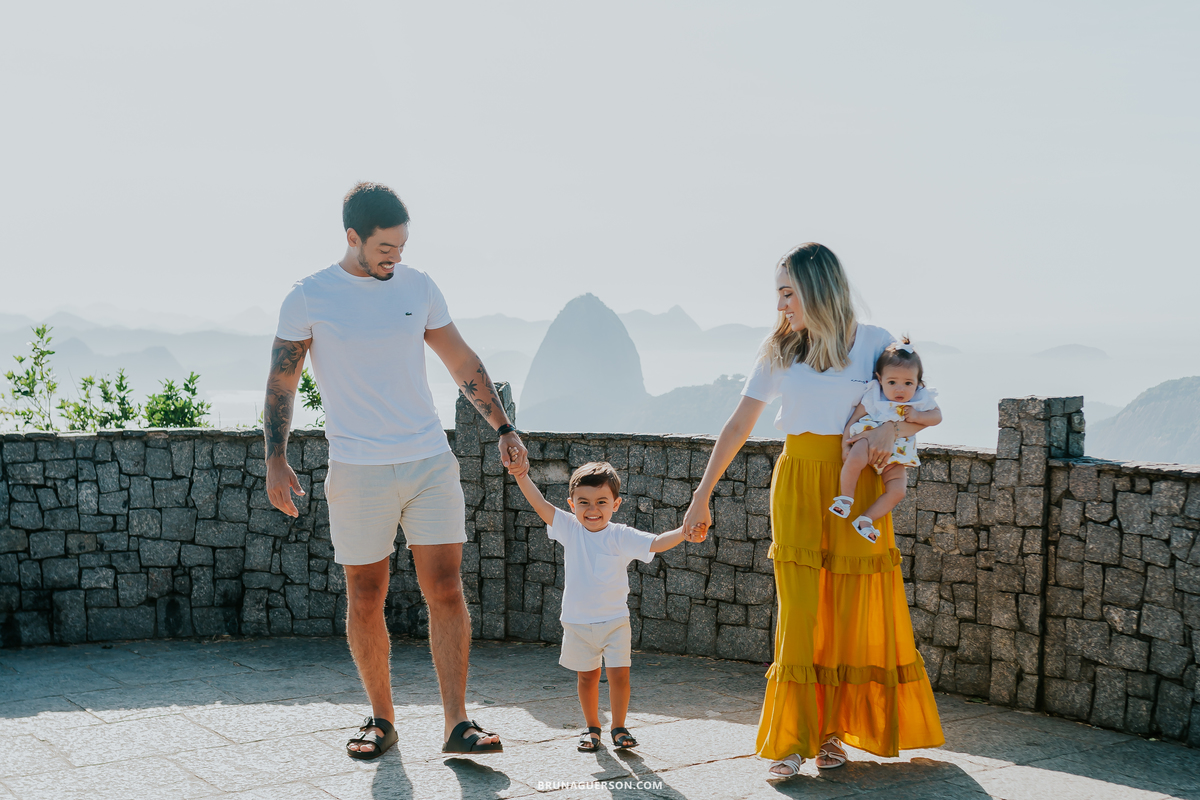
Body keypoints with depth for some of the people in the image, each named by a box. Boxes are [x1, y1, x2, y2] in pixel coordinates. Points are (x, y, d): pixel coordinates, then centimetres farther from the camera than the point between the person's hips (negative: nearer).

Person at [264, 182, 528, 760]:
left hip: (430, 461, 2)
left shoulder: (419, 287, 8)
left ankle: (457, 724, 1)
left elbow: (463, 363, 15)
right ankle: (381, 720, 20)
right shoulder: (308, 298, -1)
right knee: (365, 600, 5)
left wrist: (503, 428, 11)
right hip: (357, 471, -2)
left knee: (446, 589, -4)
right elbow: (281, 382, 3)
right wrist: (275, 460, -5)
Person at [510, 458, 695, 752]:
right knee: (587, 675, 11)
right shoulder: (570, 530, -5)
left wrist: (684, 531, -36)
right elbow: (541, 505, -12)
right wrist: (522, 477, -25)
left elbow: (657, 543, -19)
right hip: (578, 622, 1)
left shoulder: (621, 537, -10)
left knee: (619, 673, -4)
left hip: (614, 620, -1)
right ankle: (592, 727, 27)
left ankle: (618, 727, 15)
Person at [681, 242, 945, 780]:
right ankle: (791, 741, 1)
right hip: (796, 481, 1)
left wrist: (895, 427, -15)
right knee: (798, 609, -5)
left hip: (855, 481, -1)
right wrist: (702, 495, 8)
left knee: (851, 611, 1)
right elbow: (738, 425, 10)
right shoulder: (779, 350, 8)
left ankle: (833, 731, 15)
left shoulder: (873, 343, 2)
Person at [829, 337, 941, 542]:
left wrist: (917, 416, -18)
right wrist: (845, 444, -12)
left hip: (896, 454, 3)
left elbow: (937, 415, 2)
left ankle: (866, 519, -4)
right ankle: (845, 498, -17)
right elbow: (854, 419, -7)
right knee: (855, 459, -38)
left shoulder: (921, 399, -4)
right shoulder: (873, 397, -11)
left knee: (897, 491, -16)